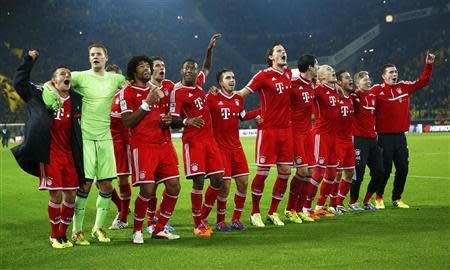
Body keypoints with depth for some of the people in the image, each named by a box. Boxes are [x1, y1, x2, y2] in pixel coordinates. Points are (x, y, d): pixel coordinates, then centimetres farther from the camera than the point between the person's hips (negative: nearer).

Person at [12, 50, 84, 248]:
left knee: (71, 196, 5)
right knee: (56, 196, -4)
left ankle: (63, 234, 22)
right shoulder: (43, 96, -1)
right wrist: (29, 60, -1)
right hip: (49, 155, -4)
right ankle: (54, 236, 13)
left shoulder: (76, 100, 7)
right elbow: (19, 83, -2)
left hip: (69, 155, 4)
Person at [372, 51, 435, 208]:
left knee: (403, 169, 7)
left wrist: (429, 65, 9)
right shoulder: (377, 90, -7)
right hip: (384, 137, -5)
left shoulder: (404, 87, 8)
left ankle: (397, 199, 21)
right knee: (385, 170, 0)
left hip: (400, 136, 5)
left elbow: (422, 82, 16)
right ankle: (379, 198, 19)